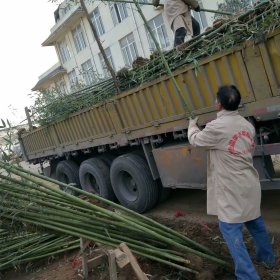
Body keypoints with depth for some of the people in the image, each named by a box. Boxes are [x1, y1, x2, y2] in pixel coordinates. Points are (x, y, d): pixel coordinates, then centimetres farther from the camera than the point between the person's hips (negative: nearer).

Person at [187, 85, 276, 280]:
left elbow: (195, 140, -1)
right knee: (255, 222, 25)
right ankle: (268, 257, 44)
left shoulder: (216, 127, -20)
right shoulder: (247, 125, 5)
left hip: (232, 189, -8)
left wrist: (192, 125, 19)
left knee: (231, 230, -1)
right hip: (249, 184, 8)